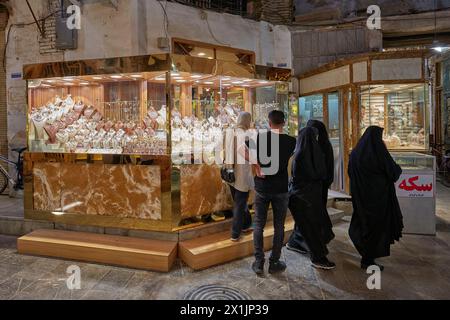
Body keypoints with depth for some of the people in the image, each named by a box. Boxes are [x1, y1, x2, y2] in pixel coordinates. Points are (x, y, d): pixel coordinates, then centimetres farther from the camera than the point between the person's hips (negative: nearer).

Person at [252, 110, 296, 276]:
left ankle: (259, 263, 15)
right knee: (279, 227, 10)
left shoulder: (260, 137, -6)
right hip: (281, 189, 0)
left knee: (259, 225, 10)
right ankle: (274, 263, 19)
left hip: (262, 187, 0)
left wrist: (256, 167, -14)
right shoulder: (290, 141, -5)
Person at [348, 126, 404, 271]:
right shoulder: (379, 151, -14)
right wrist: (398, 168, 12)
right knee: (377, 224, 4)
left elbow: (350, 173, 9)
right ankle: (368, 260, 9)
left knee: (364, 220, 23)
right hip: (378, 195, -6)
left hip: (360, 195, 6)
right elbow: (393, 171, -10)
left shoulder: (356, 152, 2)